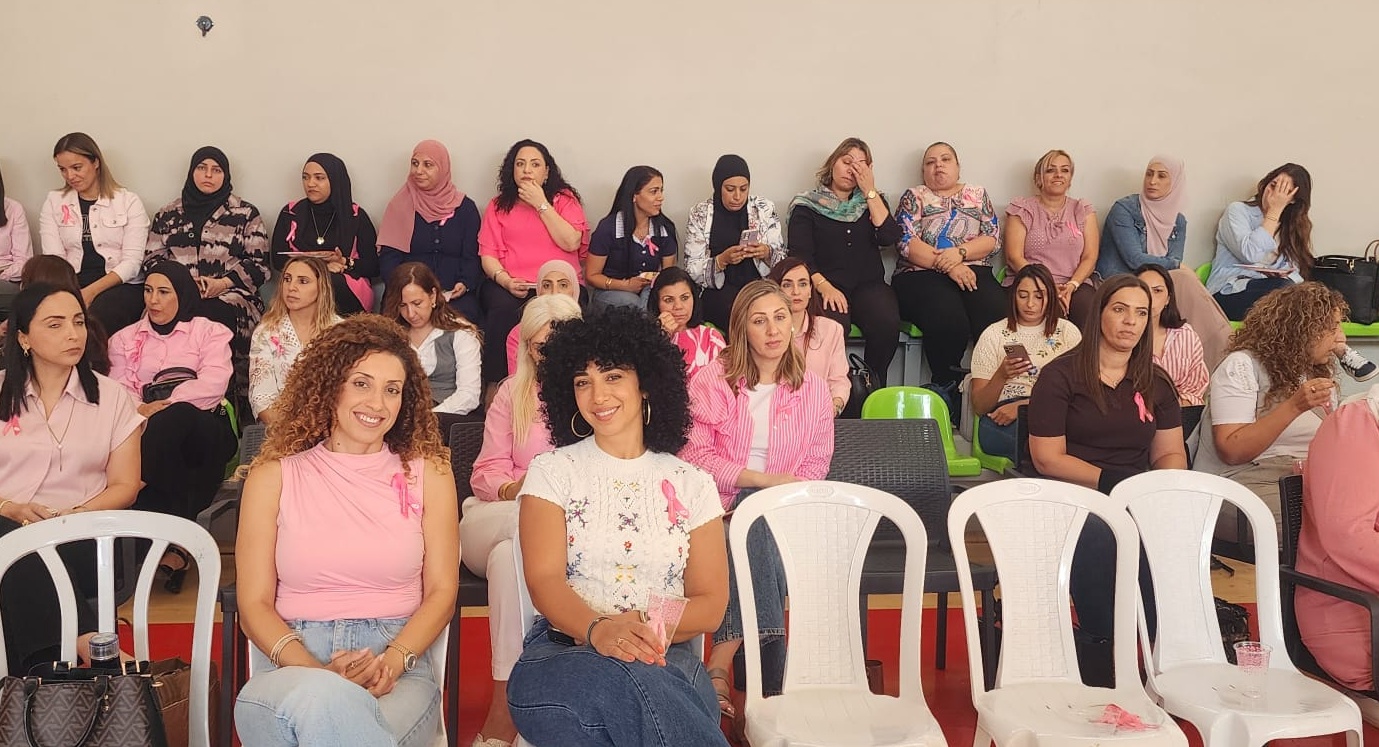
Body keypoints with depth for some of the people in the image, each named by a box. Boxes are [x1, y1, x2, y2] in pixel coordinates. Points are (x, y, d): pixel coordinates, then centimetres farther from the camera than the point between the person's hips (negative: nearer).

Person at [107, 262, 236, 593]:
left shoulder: (210, 332, 15)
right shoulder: (124, 339, 25)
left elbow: (213, 384, -5)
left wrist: (163, 405, -16)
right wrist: (139, 411, -16)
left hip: (203, 434, -2)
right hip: (148, 432, 2)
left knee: (174, 418, -37)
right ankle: (175, 544, -31)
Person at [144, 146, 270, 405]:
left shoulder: (246, 214, 12)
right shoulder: (167, 215, 21)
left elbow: (258, 264, 6)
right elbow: (152, 260, 15)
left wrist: (223, 283, -10)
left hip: (229, 294, -2)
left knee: (216, 316, -38)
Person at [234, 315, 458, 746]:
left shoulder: (427, 472, 9)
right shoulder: (274, 475, 7)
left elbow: (441, 591, 6)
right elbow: (254, 604, 3)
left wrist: (391, 662, -13)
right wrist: (317, 672, -15)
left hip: (399, 670, 1)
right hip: (292, 663, 0)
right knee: (324, 701, -37)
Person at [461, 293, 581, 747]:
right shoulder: (512, 392, 17)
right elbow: (489, 470, 8)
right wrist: (513, 490, -16)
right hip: (495, 522, 2)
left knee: (510, 553, -36)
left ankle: (504, 709, -36)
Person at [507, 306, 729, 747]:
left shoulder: (692, 485, 13)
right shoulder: (551, 472, 9)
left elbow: (711, 604, 7)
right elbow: (543, 580, -5)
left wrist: (653, 629, -15)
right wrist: (598, 630, -27)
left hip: (666, 661, 1)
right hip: (562, 654, -1)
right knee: (629, 681, -38)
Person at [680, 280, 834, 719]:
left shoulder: (812, 389, 8)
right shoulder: (713, 379, 0)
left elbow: (816, 463, 6)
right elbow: (694, 454, -8)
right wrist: (763, 479, -16)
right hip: (723, 503, -2)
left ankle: (721, 665, -29)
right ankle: (770, 679, -30)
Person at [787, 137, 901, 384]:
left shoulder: (872, 202, 19)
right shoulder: (807, 206, 9)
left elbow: (889, 237, -1)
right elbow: (800, 255, -3)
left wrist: (870, 191, -1)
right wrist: (824, 286, -20)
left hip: (868, 285, 3)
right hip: (825, 285, -3)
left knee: (887, 323, -30)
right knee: (833, 324, -36)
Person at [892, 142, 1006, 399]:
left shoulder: (978, 195, 22)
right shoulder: (914, 197, 15)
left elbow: (993, 239, 9)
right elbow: (907, 242, -1)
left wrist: (959, 252, -11)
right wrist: (948, 266, -13)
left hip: (973, 271, 3)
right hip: (921, 275, -2)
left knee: (998, 318, -31)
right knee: (949, 321, -35)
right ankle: (946, 388, -16)